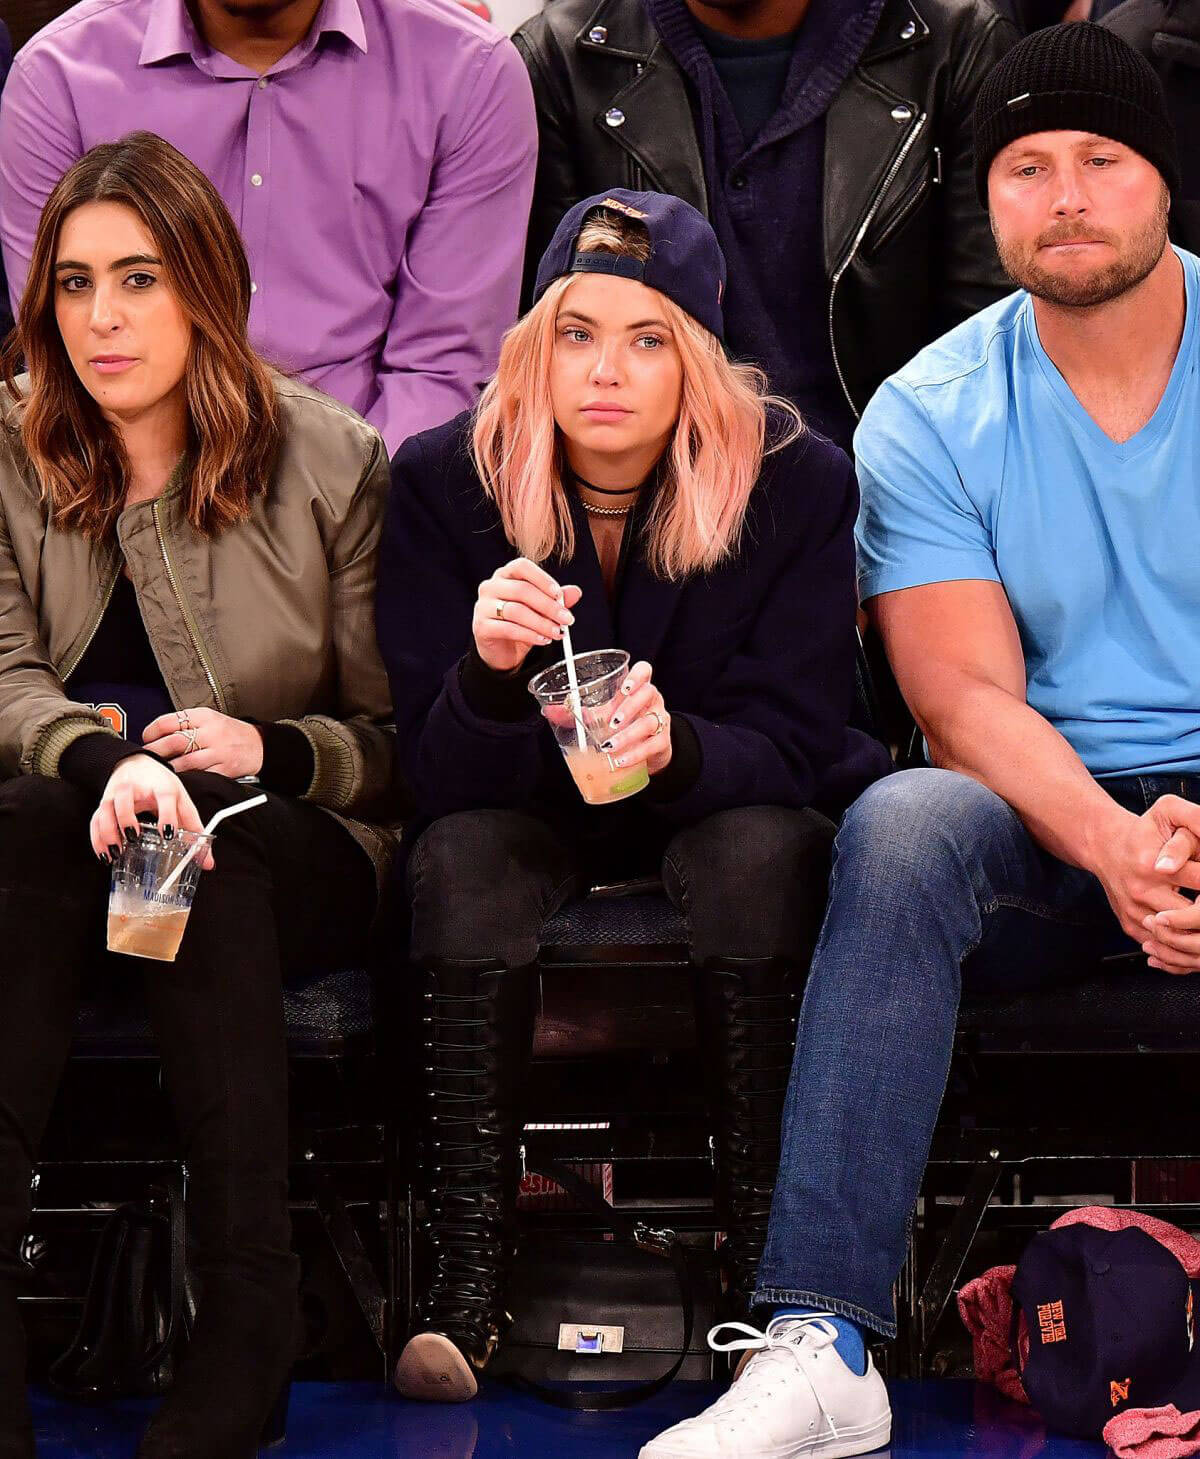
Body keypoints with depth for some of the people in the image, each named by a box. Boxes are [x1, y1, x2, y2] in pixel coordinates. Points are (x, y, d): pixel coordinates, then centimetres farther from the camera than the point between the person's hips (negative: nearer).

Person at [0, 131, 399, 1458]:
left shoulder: (329, 462, 1)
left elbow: (392, 735, 4)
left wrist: (269, 748, -18)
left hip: (296, 850, -1)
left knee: (207, 828, -35)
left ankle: (246, 1303, -35)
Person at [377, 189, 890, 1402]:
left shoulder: (798, 481, -15)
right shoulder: (443, 482, -13)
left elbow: (790, 745, -16)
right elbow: (438, 775, -15)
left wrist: (676, 746, -40)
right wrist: (489, 671, -39)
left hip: (725, 804, -1)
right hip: (534, 813, 1)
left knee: (758, 852, -34)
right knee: (461, 855, -32)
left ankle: (767, 1267, -29)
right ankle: (467, 1278, -33)